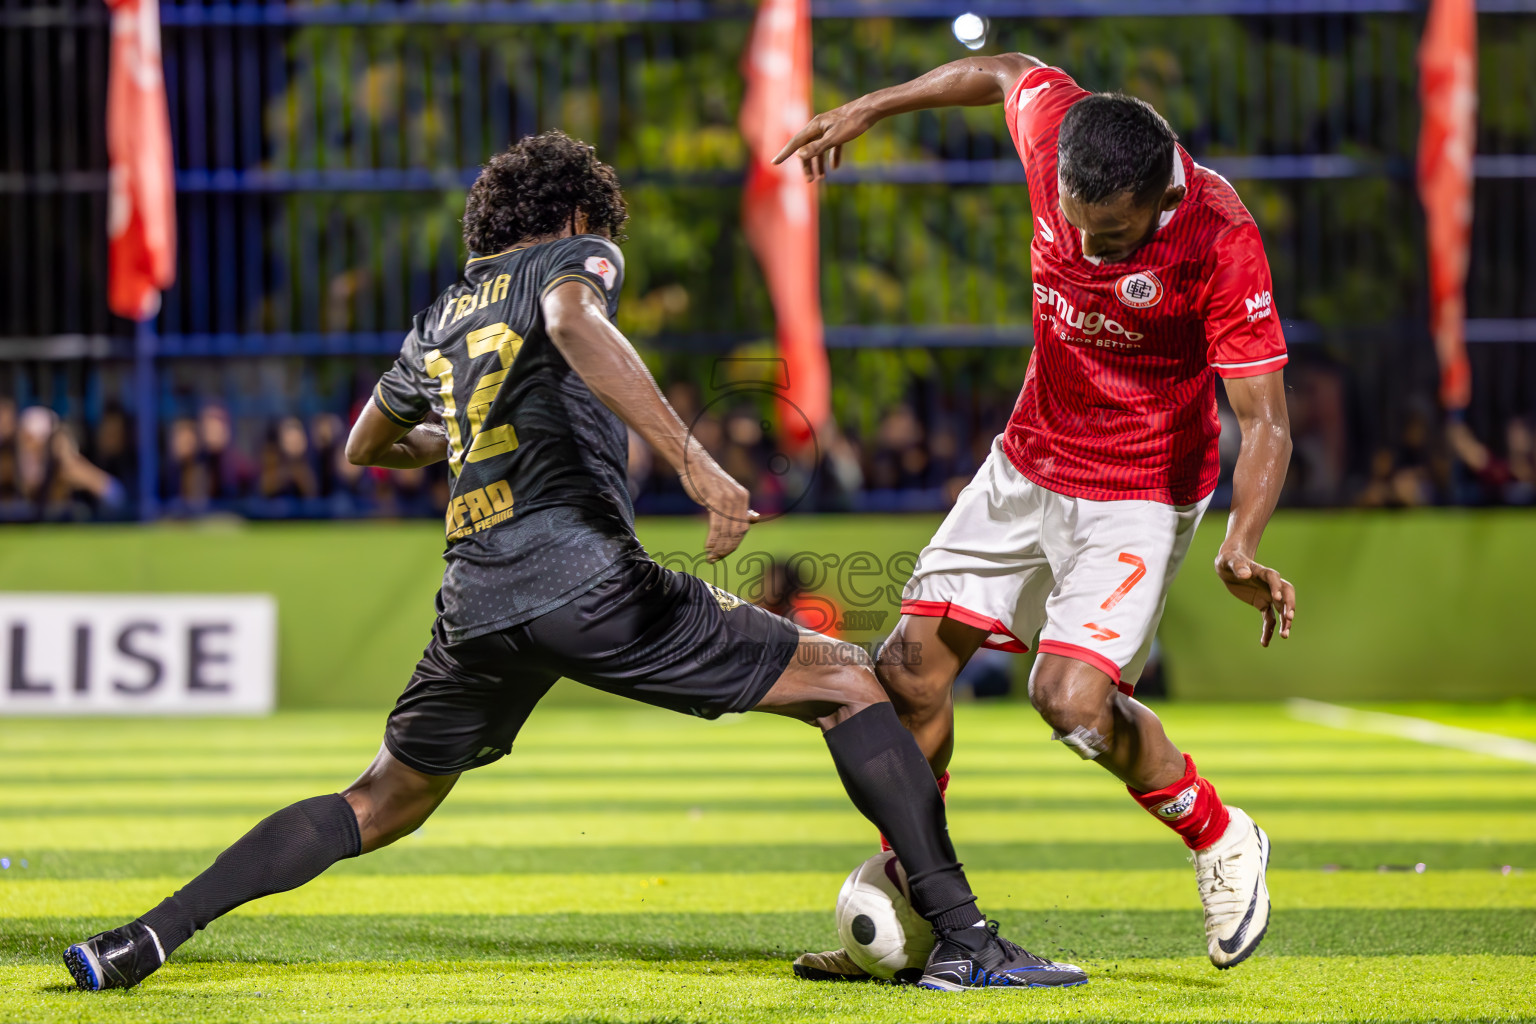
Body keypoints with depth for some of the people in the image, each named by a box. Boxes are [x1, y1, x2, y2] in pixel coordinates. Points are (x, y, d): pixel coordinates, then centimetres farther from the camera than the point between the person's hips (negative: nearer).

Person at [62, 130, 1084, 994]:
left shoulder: (441, 320, 27)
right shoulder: (576, 256, 9)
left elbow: (366, 445, 44)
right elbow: (573, 322, -18)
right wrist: (692, 458, -26)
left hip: (475, 599, 6)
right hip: (583, 573, -6)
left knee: (380, 806, 24)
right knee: (852, 683, 2)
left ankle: (146, 939, 14)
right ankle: (964, 939, -10)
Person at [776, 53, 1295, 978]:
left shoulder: (1220, 242, -28)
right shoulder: (1054, 123, -16)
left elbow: (1265, 422, -25)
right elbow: (1004, 70, 10)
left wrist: (1243, 547, -41)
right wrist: (868, 109, 18)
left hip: (1138, 494, -6)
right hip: (1028, 466, 6)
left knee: (1071, 698, -22)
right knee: (912, 665, 0)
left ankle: (1221, 840, 5)